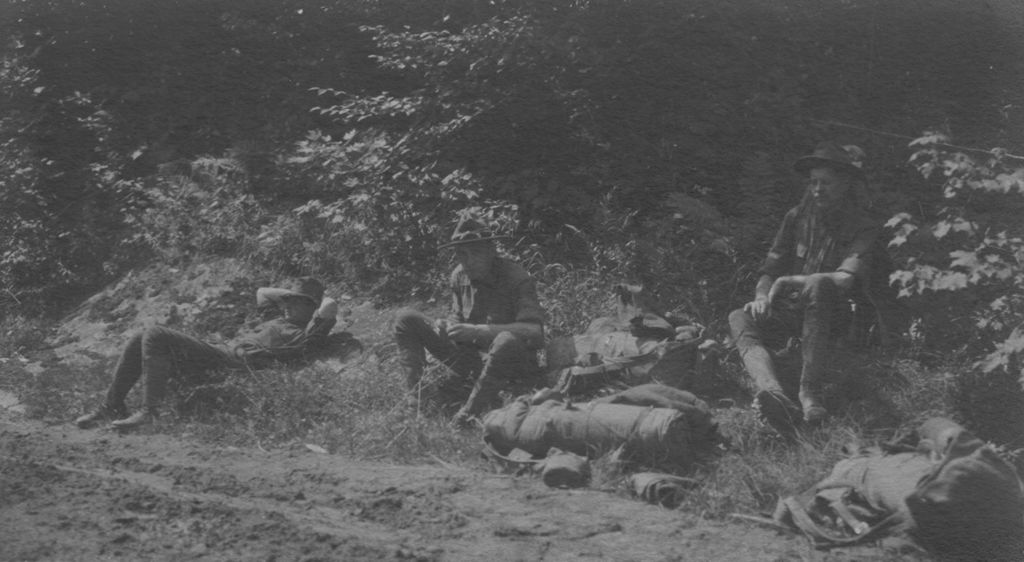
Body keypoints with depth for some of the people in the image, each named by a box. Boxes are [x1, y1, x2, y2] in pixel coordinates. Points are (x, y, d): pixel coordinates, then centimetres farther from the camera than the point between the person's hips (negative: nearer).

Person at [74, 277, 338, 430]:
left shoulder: (301, 334, -7)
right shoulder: (282, 322, 22)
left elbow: (330, 308, -23)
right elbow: (262, 293, 39)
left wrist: (320, 297, -2)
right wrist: (288, 294, 23)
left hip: (223, 364, -10)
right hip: (218, 352, 10)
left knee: (154, 336, -22)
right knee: (139, 342, 8)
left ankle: (149, 410, -23)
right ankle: (112, 406, 11)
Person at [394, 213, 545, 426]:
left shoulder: (517, 279, -19)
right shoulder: (459, 276, 0)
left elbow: (535, 333, -30)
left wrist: (478, 331, -36)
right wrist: (447, 328, -12)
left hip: (514, 368, -6)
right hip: (472, 359, 6)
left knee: (507, 340, -43)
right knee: (406, 318, 0)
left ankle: (469, 414, -24)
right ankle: (415, 397, -10)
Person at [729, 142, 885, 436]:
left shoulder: (863, 227, -3)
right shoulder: (797, 217, 11)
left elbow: (848, 278, -20)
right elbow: (770, 269, 11)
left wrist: (792, 282, -33)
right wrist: (762, 296, -12)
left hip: (835, 315, -4)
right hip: (793, 312, 5)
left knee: (818, 285, -38)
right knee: (739, 318, -26)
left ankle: (810, 393, -43)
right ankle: (778, 397, -54)